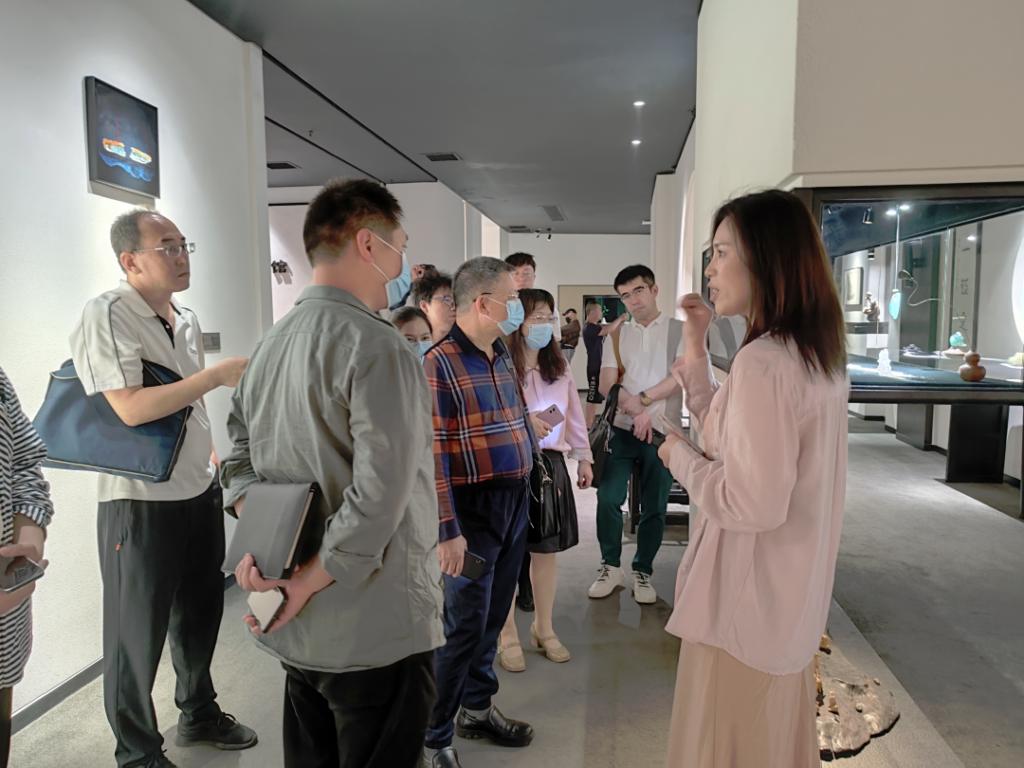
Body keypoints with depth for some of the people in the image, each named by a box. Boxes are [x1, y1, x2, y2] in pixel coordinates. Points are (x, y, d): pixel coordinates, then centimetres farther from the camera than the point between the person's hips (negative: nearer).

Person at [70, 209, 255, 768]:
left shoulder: (187, 320, 9)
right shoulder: (107, 315, -16)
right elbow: (132, 408, -27)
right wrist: (219, 374, -24)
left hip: (199, 493, 8)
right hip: (141, 502, -7)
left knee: (199, 613, 21)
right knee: (137, 633, 9)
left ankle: (199, 714, 43)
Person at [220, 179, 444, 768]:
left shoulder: (273, 344, 8)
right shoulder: (379, 348, -19)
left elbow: (241, 460, 11)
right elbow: (381, 495, -26)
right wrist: (308, 583, -16)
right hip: (375, 630, -8)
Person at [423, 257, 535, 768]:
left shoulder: (503, 357, 11)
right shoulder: (439, 363, -15)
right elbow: (432, 453, -19)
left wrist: (522, 492, 15)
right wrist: (448, 531, -20)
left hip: (515, 502, 8)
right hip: (475, 508, -7)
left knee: (493, 619, 19)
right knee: (464, 627, 2)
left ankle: (477, 710, 38)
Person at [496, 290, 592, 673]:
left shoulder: (559, 366, 7)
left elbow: (574, 413, 14)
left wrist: (584, 457, 16)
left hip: (550, 463, 6)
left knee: (546, 549, 15)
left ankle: (544, 629, 34)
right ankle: (508, 637, 25)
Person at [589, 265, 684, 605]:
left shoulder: (679, 330, 3)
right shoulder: (616, 335, 10)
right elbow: (607, 384, 0)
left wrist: (642, 401, -15)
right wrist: (638, 414, -13)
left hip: (662, 432, -1)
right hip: (622, 429, 2)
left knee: (654, 507, 6)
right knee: (608, 498, -5)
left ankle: (643, 572, 22)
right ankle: (611, 566, 14)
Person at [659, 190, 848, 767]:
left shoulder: (762, 362, -25)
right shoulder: (818, 353, 4)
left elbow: (753, 504, -27)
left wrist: (679, 456, -11)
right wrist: (697, 350, 4)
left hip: (747, 594, -9)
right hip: (789, 590, 9)